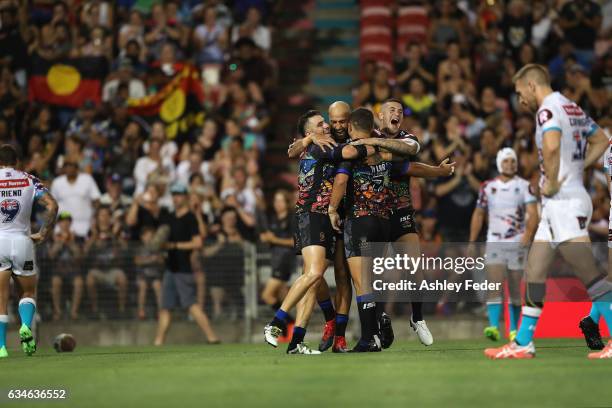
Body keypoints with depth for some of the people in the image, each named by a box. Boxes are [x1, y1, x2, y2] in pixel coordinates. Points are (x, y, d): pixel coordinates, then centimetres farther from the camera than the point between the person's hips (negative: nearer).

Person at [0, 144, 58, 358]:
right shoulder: (29, 180, 4)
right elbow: (52, 205, -8)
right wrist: (44, 234, 0)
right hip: (22, 242, 1)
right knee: (27, 293, 17)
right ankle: (26, 326, -11)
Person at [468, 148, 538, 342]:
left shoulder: (524, 186, 0)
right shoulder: (488, 187, 6)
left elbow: (533, 213, -9)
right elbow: (478, 214, 14)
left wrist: (527, 235, -25)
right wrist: (472, 242, 9)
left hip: (517, 243, -1)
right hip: (494, 243, 1)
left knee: (515, 289, 5)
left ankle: (514, 329, 19)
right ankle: (493, 326, -25)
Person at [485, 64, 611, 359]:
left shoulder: (548, 109, -12)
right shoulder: (572, 108, 17)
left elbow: (551, 146, -32)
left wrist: (552, 182, -19)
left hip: (564, 200, -10)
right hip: (558, 205, 10)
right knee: (534, 271, 11)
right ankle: (523, 343, 15)